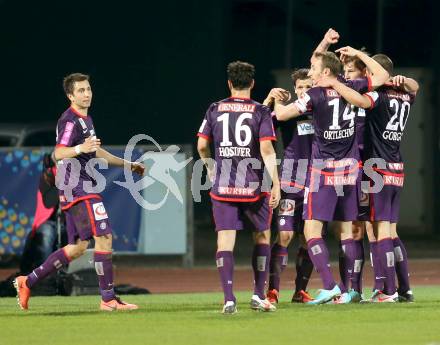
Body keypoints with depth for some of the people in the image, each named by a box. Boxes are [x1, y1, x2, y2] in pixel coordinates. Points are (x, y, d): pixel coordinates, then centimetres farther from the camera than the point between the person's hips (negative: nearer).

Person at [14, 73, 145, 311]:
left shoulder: (86, 119, 19)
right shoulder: (70, 121, -13)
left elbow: (96, 153, 33)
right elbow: (59, 153, -26)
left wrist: (128, 165, 36)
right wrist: (80, 149, -45)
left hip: (75, 192, 10)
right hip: (78, 188, -10)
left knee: (78, 248, 11)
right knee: (104, 238, -14)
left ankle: (27, 282, 15)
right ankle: (108, 298, -12)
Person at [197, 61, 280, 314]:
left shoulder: (215, 110, 5)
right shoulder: (260, 112, -3)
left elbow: (202, 145, 6)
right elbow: (267, 149, -10)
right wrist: (276, 184, -8)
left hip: (223, 186, 1)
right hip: (254, 186, -1)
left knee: (225, 239, -3)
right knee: (263, 236, 16)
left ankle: (229, 299, -14)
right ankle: (259, 295, 14)